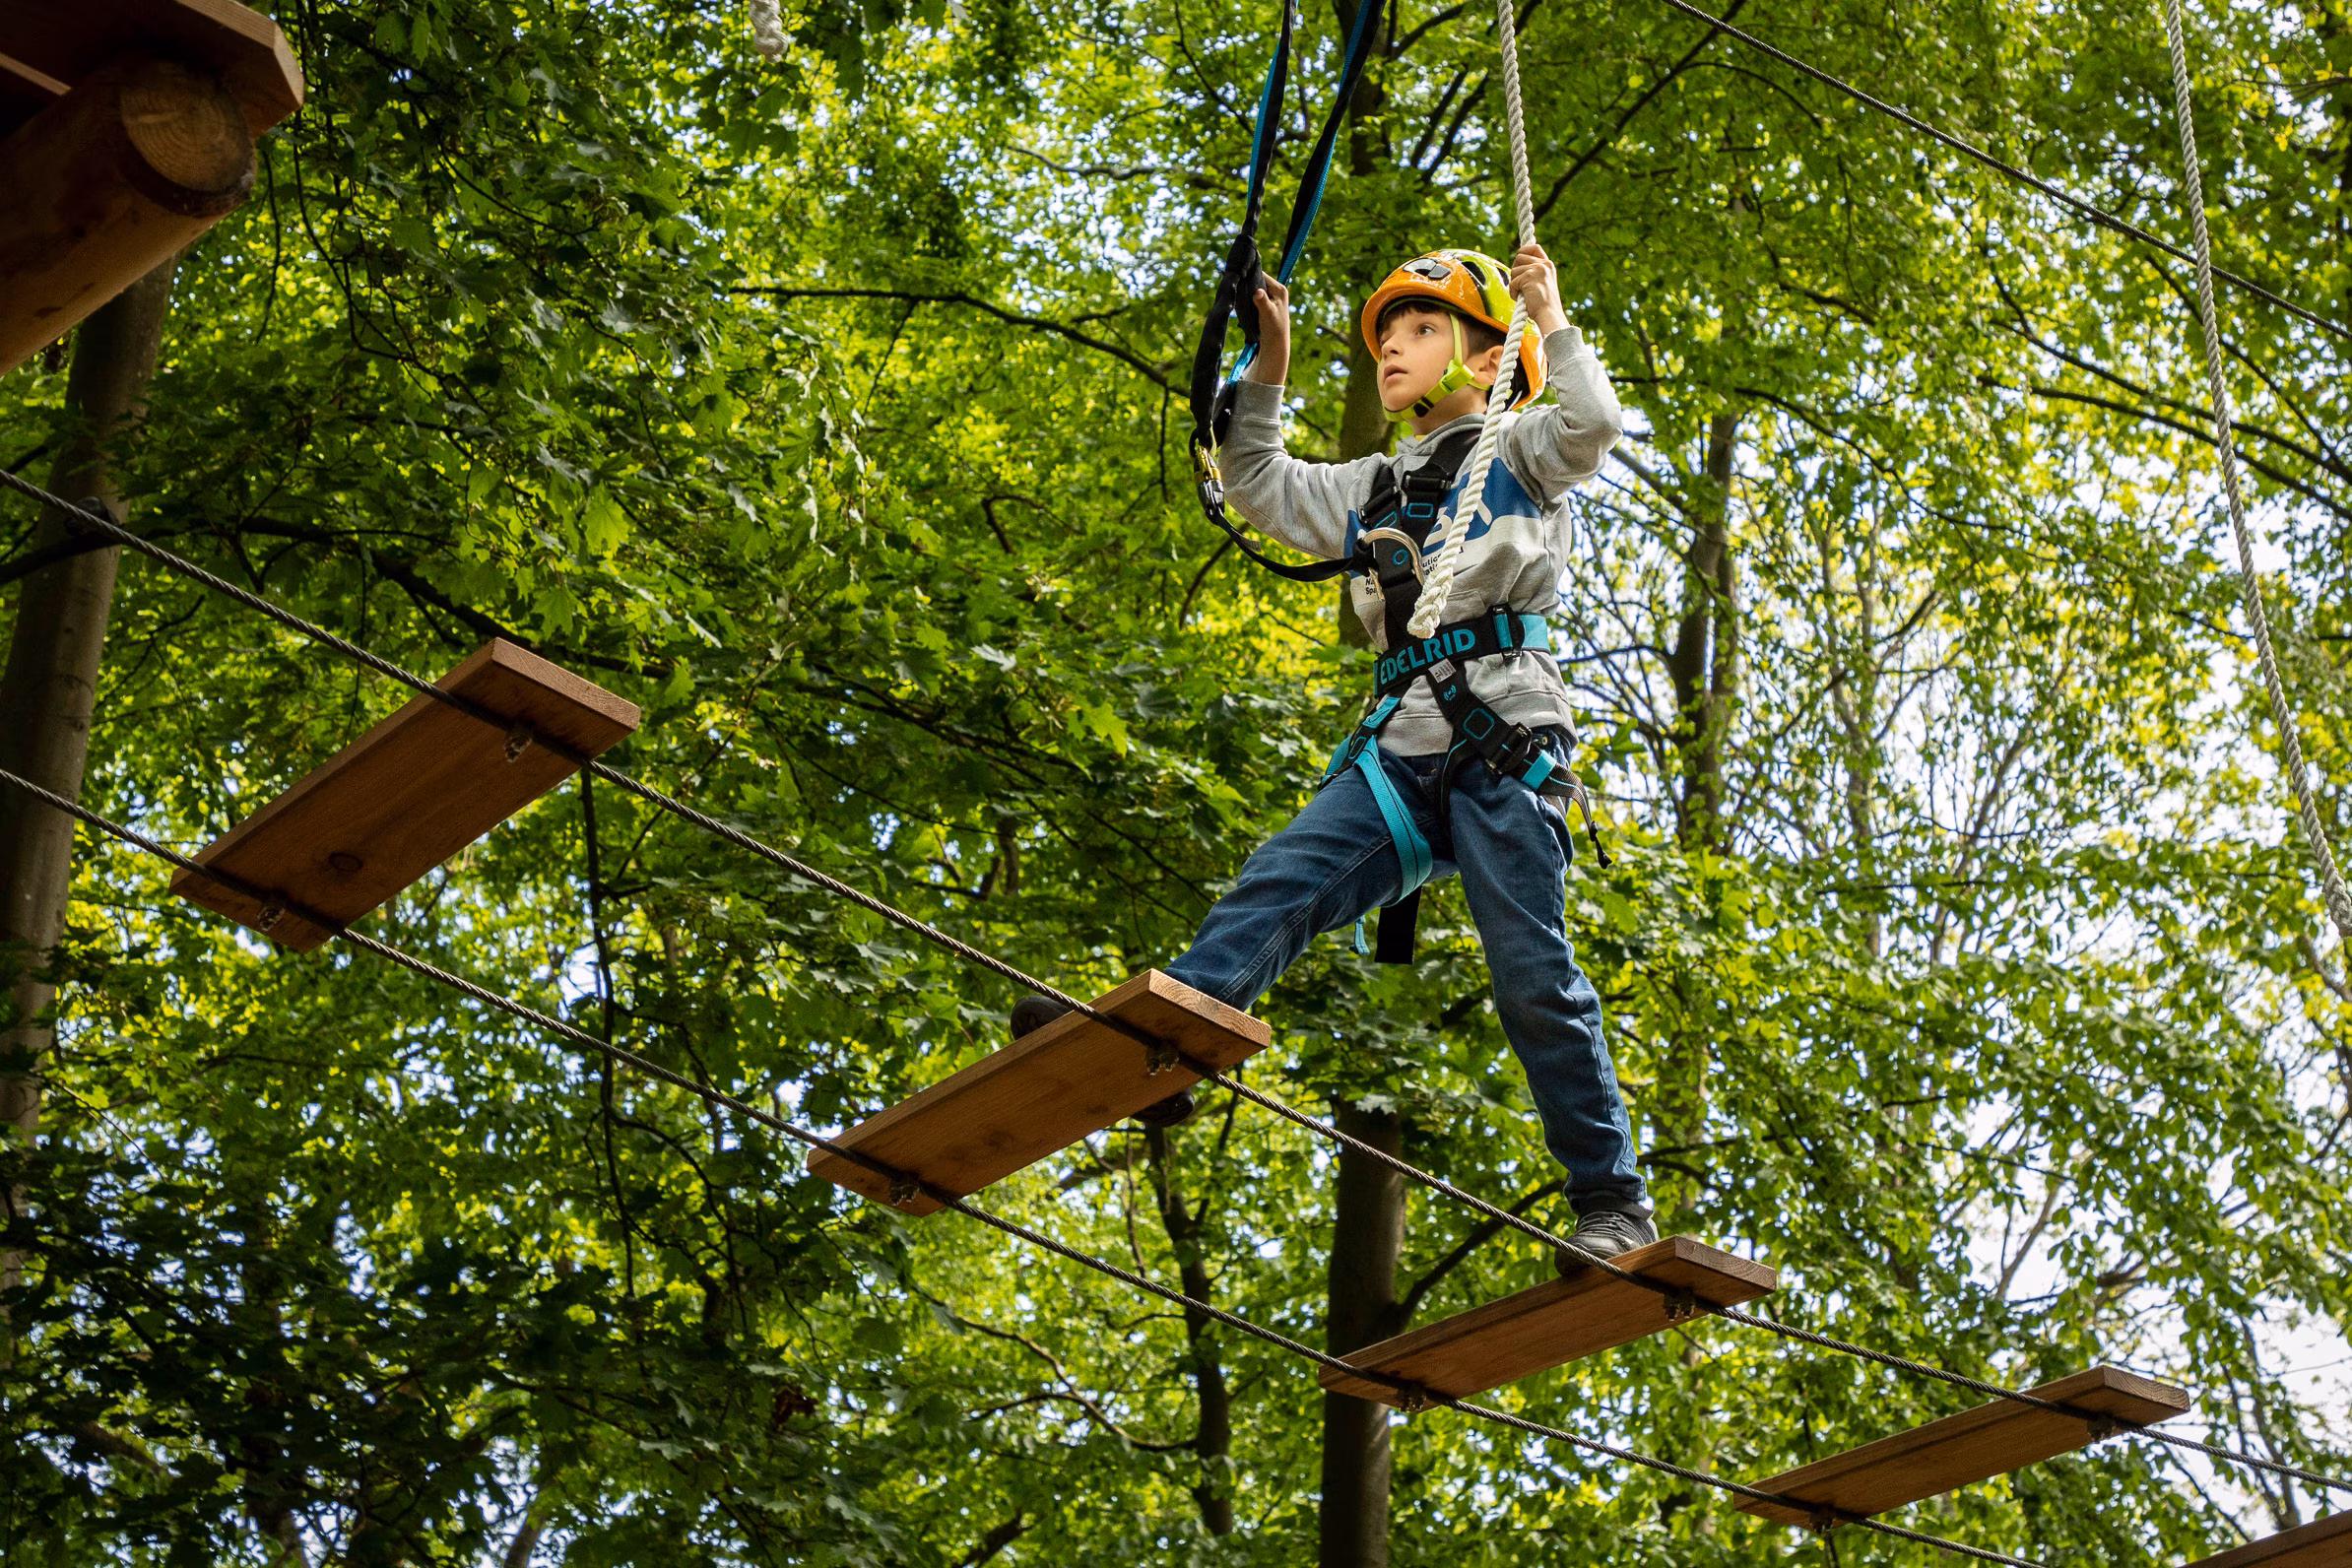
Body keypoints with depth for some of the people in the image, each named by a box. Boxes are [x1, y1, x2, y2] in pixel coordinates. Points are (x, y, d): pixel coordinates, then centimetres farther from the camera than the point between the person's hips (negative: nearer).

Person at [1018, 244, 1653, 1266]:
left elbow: (1593, 421, -10)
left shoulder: (1518, 452, 11)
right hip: (1403, 748, 6)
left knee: (1532, 973, -9)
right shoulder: (1370, 489, 29)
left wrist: (1548, 316, 1)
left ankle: (1612, 1200, -2)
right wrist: (1267, 374, 26)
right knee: (1282, 880, -17)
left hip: (1505, 740, -6)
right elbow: (1260, 491, 34)